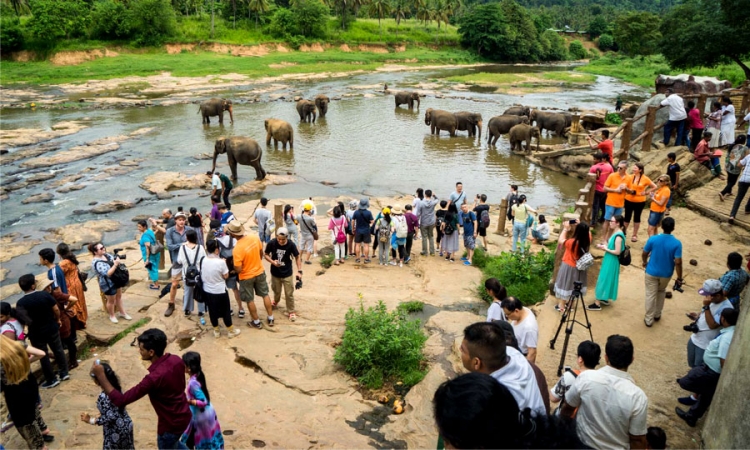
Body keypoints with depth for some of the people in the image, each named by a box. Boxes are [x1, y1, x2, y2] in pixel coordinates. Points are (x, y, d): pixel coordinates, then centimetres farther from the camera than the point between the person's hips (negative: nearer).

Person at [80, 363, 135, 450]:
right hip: (126, 424, 8)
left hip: (115, 430, -8)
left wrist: (91, 420, -21)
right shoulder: (115, 387, -3)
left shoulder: (103, 396, -28)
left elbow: (110, 417, -28)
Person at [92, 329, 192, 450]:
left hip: (171, 424, -7)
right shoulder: (176, 360, -11)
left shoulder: (154, 378, -35)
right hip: (184, 416, 7)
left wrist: (100, 375, -26)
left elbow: (121, 400, -30)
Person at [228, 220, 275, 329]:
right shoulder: (255, 239, -14)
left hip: (247, 277, -5)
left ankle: (256, 322, 31)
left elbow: (238, 269, -25)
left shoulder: (237, 249, -31)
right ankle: (270, 319, 32)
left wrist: (234, 265, -3)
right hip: (260, 272, 5)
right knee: (265, 295, 21)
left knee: (250, 300, 16)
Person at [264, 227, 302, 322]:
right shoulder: (271, 243, -19)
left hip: (287, 273, -2)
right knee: (276, 291, 23)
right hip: (275, 273, 2)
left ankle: (291, 311, 21)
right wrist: (273, 262, -23)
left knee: (289, 294, 4)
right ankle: (276, 301, 55)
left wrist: (299, 271, -12)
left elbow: (297, 257, -7)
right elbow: (266, 255, -4)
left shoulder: (291, 245, -20)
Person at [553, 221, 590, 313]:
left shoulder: (572, 242, -31)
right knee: (574, 286, 21)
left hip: (569, 267, -5)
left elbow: (560, 241, -14)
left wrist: (565, 229, -10)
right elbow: (586, 232, 7)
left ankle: (561, 306, 21)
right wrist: (580, 226, -5)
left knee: (565, 285, 10)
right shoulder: (587, 240, -16)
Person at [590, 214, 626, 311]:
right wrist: (604, 246, 2)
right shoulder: (617, 233, 6)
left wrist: (605, 249, -16)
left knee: (604, 280, -3)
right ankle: (604, 299, 33)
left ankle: (597, 304, 3)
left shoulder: (618, 236, -24)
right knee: (606, 279, 20)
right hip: (610, 261, 10)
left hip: (611, 262, -10)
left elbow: (617, 252, -24)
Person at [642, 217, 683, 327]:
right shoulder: (677, 243, -19)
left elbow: (644, 254, -5)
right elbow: (678, 262, -18)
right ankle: (657, 315, 38)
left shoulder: (653, 239, -17)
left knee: (650, 295, 10)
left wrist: (645, 262, 17)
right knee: (661, 292, 26)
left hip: (651, 272, -1)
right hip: (666, 274, 1)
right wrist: (679, 278, -7)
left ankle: (649, 319, 18)